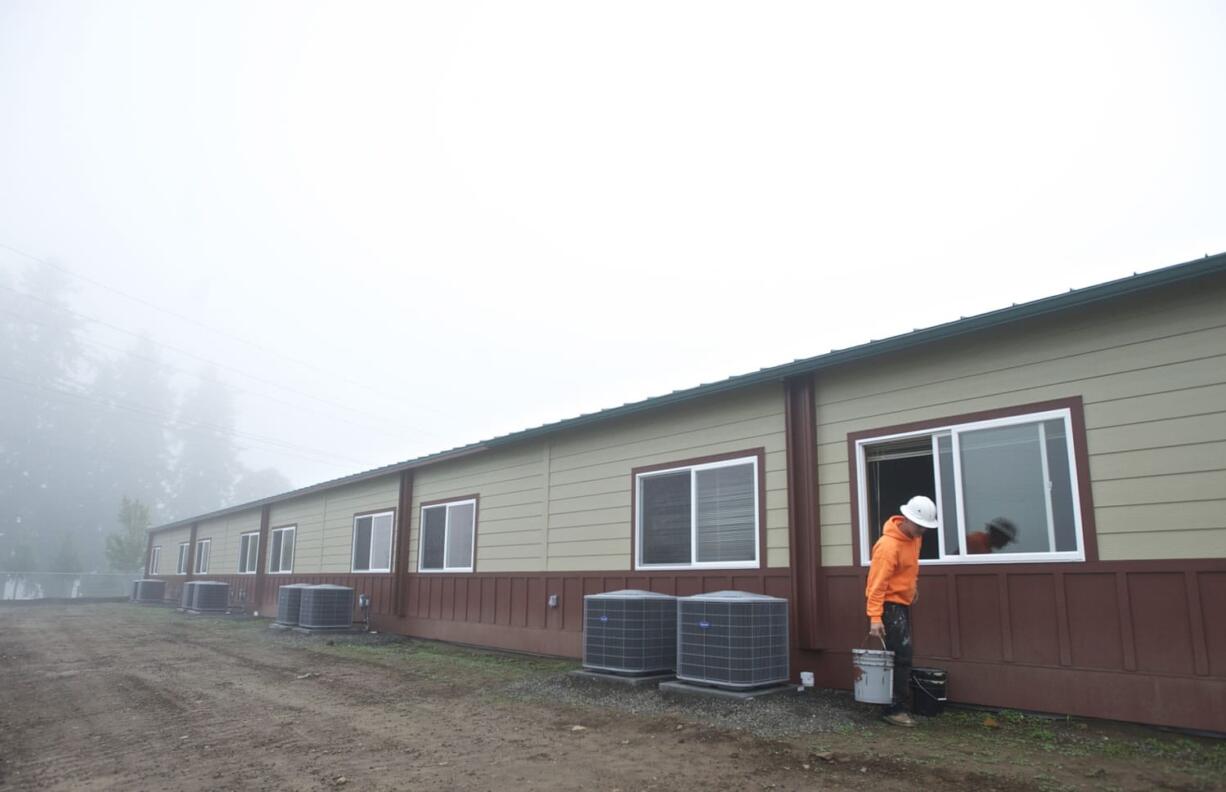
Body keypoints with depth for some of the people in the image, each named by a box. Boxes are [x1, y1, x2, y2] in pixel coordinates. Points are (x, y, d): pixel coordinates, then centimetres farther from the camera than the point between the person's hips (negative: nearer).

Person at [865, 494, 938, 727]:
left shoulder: (914, 536, 2)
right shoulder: (889, 545, -26)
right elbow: (877, 583, -28)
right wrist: (875, 616, -31)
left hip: (903, 602, 9)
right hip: (889, 604, -9)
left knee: (902, 657, 13)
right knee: (901, 657, -10)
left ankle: (896, 705, 22)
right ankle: (894, 709, -2)